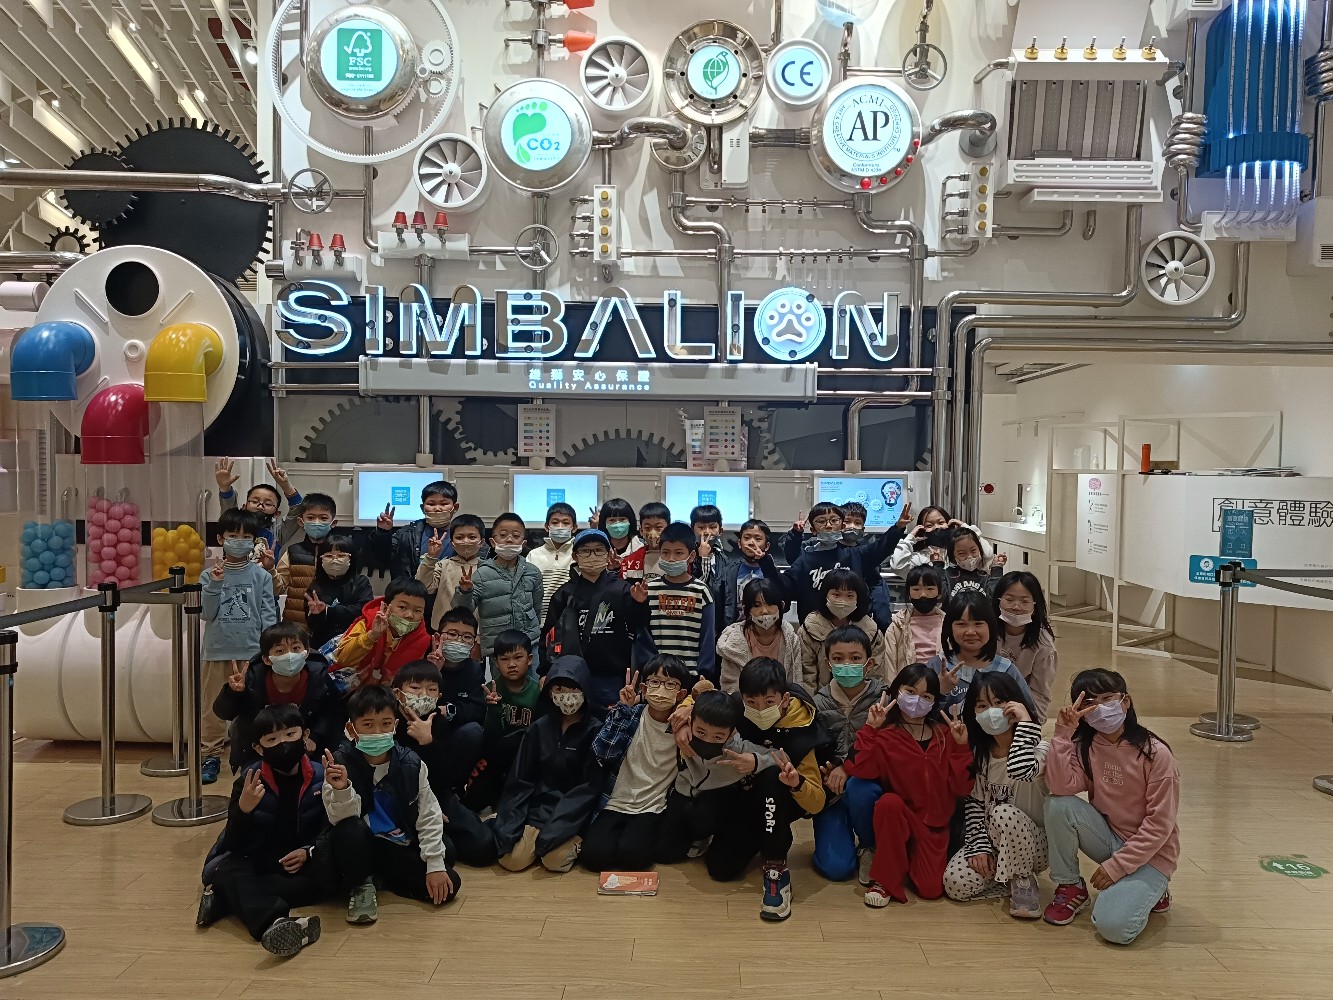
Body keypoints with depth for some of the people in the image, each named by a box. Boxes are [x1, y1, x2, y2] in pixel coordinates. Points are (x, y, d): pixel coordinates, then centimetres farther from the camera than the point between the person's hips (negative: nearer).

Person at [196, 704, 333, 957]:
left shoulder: (321, 777, -6)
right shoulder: (249, 780, -8)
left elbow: (332, 827, -5)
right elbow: (234, 845, -13)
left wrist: (309, 851, -25)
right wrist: (243, 809, -33)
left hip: (302, 862, 0)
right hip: (258, 862, 0)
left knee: (328, 873, -32)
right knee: (227, 869, -32)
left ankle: (224, 898, -27)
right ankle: (275, 921, -60)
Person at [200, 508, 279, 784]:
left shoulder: (261, 576, -1)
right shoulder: (211, 575, 1)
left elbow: (269, 615, -1)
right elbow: (206, 613, -3)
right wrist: (215, 585, -15)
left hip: (251, 651, -1)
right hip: (216, 650, 1)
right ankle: (210, 755, 21)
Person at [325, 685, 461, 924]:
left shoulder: (411, 764, -10)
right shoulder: (340, 764, -16)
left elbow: (429, 816, -4)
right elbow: (342, 818, -21)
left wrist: (435, 864, -9)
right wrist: (341, 790, -41)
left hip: (401, 849, 3)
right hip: (361, 846, -3)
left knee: (449, 885, -15)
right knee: (350, 830, -37)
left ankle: (380, 876, 9)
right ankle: (361, 885, -6)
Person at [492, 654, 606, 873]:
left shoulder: (595, 730, -7)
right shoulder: (539, 728, 3)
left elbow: (591, 787, -11)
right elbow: (520, 780, 4)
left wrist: (555, 830, -19)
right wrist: (508, 826, -9)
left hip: (574, 813, -3)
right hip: (540, 809, 3)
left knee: (555, 860, -26)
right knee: (512, 859, -18)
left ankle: (574, 842, 4)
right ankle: (539, 838, 10)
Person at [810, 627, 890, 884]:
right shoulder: (819, 703, 0)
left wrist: (849, 769, -24)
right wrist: (824, 774, -18)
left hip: (867, 782, -1)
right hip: (831, 791, 1)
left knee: (859, 790, -37)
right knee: (835, 867, -16)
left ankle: (870, 847, -5)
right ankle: (847, 839, 21)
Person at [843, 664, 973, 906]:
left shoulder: (945, 734, 1)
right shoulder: (884, 733, -9)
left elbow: (961, 787, -3)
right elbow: (858, 770, -25)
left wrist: (961, 746, -14)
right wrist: (870, 728, -28)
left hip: (934, 824, 2)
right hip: (896, 819, -2)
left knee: (932, 889, -12)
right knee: (889, 801, -35)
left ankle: (911, 859, 24)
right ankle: (884, 879, -15)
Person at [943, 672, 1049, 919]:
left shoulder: (1039, 748, -17)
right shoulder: (979, 752, -1)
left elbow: (1020, 770, -41)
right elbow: (973, 802, 0)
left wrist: (1026, 723, -33)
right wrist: (979, 846, -12)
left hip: (1034, 841, -4)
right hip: (994, 840, 4)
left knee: (1003, 813, -37)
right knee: (956, 883, -22)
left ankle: (1024, 882, -12)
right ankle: (1012, 878, 5)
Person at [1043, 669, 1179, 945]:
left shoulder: (1156, 754, -16)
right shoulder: (1084, 746, -4)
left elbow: (1160, 824, -15)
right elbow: (1061, 787, -22)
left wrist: (1117, 865, -17)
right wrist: (1064, 732, -25)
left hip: (1149, 852, -4)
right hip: (1108, 837, 4)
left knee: (1114, 926, -26)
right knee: (1058, 806, -25)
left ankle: (1148, 890, 8)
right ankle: (1070, 887, -3)